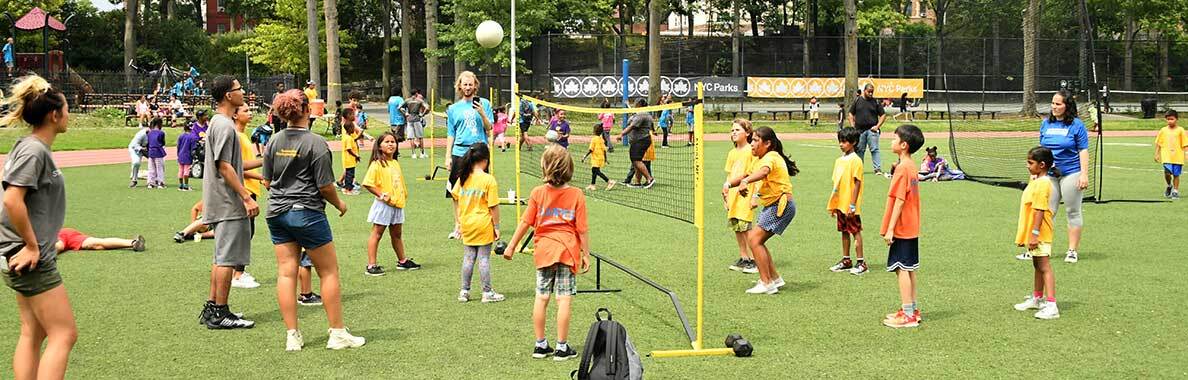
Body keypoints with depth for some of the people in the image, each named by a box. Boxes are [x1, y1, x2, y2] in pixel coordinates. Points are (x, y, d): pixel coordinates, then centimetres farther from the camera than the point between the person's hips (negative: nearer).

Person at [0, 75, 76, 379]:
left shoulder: (33, 147, 12)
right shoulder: (34, 150, -17)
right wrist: (32, 245, -19)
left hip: (28, 258, 10)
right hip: (32, 259, -10)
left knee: (33, 334, 13)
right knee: (64, 334, -6)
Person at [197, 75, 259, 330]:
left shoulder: (219, 123, 16)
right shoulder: (224, 125, -16)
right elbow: (224, 167, -20)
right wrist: (246, 197, -21)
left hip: (222, 204, 10)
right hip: (229, 204, -10)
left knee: (221, 258, 15)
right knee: (227, 259, -6)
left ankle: (212, 309, 20)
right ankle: (220, 314, -2)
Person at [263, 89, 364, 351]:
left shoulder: (274, 141, 4)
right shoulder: (315, 143, -12)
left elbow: (266, 181, 10)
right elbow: (325, 186, -12)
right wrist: (340, 204, 6)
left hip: (277, 212, 6)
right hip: (307, 212, -6)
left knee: (286, 273, 5)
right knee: (329, 271, 5)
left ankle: (292, 336, 7)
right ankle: (338, 333, 8)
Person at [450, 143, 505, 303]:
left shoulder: (462, 178, 1)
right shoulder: (489, 180, -12)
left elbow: (456, 201, 7)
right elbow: (493, 206, -12)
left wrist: (458, 223, 16)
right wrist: (496, 227, -4)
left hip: (467, 225, 4)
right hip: (483, 225, -4)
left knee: (468, 258, 13)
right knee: (484, 259, 3)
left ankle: (464, 292, 18)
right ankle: (487, 292, 10)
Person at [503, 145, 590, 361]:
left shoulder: (538, 193, -3)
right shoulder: (576, 195, -7)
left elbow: (525, 223, 0)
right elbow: (583, 229, -7)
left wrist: (511, 246, 10)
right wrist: (586, 254, 3)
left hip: (544, 251, 2)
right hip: (567, 252, -2)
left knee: (541, 297, 10)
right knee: (564, 299, 1)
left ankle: (540, 345, 17)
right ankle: (562, 347, 4)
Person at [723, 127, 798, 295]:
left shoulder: (771, 157, -16)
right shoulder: (761, 160, 16)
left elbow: (764, 172, -38)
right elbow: (747, 174, 24)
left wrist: (745, 182, -55)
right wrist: (729, 184, 5)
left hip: (781, 204, -10)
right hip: (772, 205, 10)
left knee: (754, 239, -15)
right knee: (756, 240, 11)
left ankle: (766, 283, -13)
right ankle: (775, 279, 19)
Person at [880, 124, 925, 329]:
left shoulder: (902, 168, -18)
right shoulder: (912, 166, 10)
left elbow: (899, 201, -20)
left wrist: (890, 228, -19)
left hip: (901, 228, -10)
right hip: (912, 227, 10)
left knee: (902, 269, -5)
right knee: (909, 269, 15)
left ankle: (907, 315, -3)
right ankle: (912, 310, 22)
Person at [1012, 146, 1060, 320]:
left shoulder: (1042, 183, -20)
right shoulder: (1035, 180, 13)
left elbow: (1040, 210, -24)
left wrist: (1035, 233, -26)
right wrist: (1026, 234, 23)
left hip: (1040, 234, -10)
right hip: (1032, 233, 10)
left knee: (1044, 267, -11)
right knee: (1038, 266, 21)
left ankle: (1051, 305, -13)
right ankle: (1037, 298, 35)